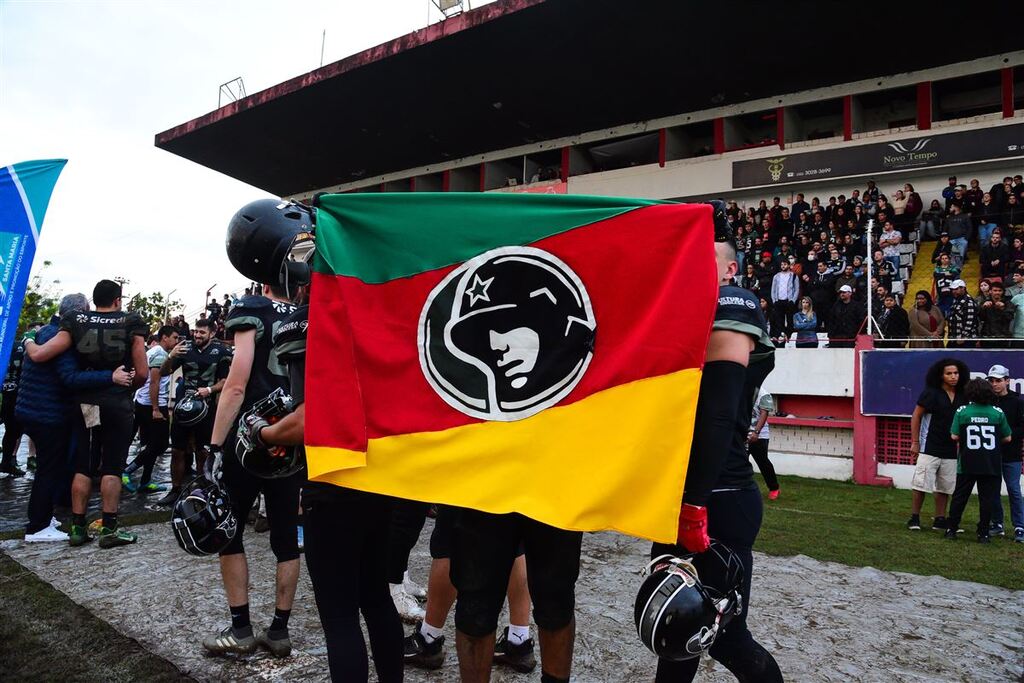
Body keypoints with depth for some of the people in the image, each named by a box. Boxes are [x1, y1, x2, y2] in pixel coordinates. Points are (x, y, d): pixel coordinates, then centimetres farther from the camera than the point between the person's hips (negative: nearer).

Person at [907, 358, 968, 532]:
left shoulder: (962, 397, 7)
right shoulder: (931, 393, -6)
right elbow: (916, 417, -3)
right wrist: (915, 442, -6)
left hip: (951, 451, 5)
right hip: (929, 448, -5)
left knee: (944, 487, 10)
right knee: (921, 484, -5)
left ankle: (939, 520, 20)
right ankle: (914, 517, 6)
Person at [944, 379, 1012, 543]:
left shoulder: (962, 411, -7)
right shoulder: (998, 413, -4)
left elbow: (954, 436, -7)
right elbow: (1008, 438, 3)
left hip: (967, 464, 0)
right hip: (991, 466, 0)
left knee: (959, 497, 9)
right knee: (987, 499, 7)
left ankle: (951, 529, 13)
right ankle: (983, 533, 10)